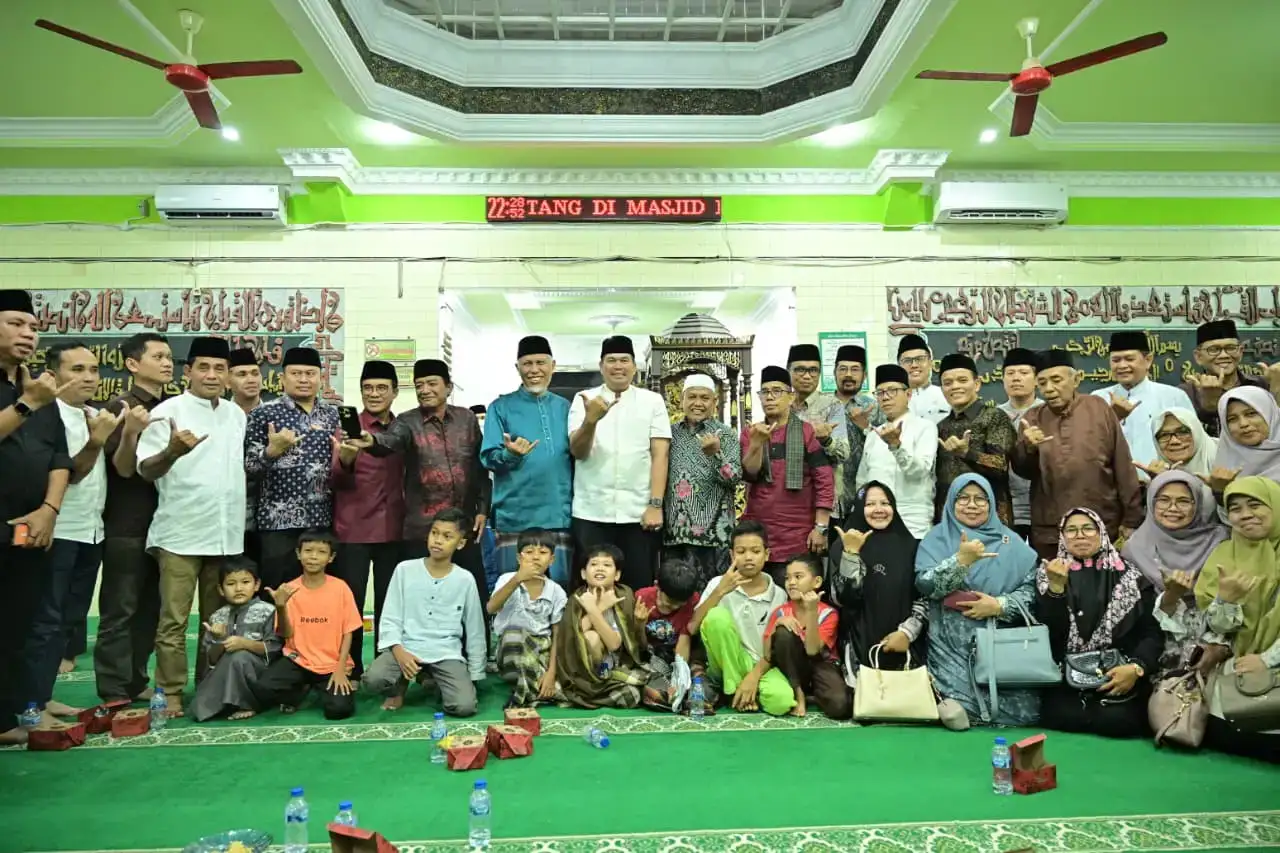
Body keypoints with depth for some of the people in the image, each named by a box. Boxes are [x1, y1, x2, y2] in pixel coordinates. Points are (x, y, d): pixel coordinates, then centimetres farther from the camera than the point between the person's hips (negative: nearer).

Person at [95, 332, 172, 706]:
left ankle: (136, 682, 22)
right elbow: (124, 468, -13)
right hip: (127, 527, -6)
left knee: (150, 608, 12)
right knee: (120, 610, 0)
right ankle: (114, 692, 7)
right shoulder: (121, 407, -7)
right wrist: (131, 431, -30)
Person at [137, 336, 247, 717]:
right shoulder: (168, 411, -5)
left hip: (226, 533, 5)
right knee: (174, 620, 0)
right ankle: (170, 693, 10)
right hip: (181, 534, -5)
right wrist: (172, 451, -28)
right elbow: (145, 470, -9)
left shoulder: (236, 414, 13)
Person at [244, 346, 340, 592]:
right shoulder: (263, 414, -1)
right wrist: (272, 450, -20)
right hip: (280, 521, -4)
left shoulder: (333, 414, 11)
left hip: (324, 519, 4)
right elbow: (248, 467, -2)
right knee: (278, 592, 1)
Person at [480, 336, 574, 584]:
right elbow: (488, 457, -4)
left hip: (559, 515, 3)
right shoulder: (501, 407, 2)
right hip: (516, 517, -2)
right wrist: (510, 454, -23)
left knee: (559, 586, 7)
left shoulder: (564, 407, 12)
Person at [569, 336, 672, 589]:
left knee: (639, 586, 4)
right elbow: (578, 451, -5)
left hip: (639, 513, 0)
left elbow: (660, 455, 1)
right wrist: (591, 419, -24)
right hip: (591, 513, 0)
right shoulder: (584, 399, 5)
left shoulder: (652, 401, 6)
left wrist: (655, 505, -8)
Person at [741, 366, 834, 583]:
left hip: (798, 536, -3)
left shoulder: (807, 432, -2)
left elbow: (825, 481, -6)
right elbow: (748, 475, -4)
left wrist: (820, 527, -10)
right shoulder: (750, 433, 8)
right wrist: (757, 441, -20)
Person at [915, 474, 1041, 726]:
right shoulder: (938, 538, 6)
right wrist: (962, 559, -20)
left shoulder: (1010, 542, 12)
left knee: (1024, 710, -12)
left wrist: (999, 605, -13)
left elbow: (1032, 587, 3)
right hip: (953, 646, -2)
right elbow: (925, 585, -9)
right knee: (961, 708, -21)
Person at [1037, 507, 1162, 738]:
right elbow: (1047, 633, -3)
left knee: (1119, 720, -26)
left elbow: (1152, 631, 2)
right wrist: (1056, 587, -17)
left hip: (1119, 674, 1)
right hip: (1066, 677, -1)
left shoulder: (1129, 576, 7)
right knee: (1064, 717, -28)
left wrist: (1136, 667, -16)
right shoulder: (1049, 573, 7)